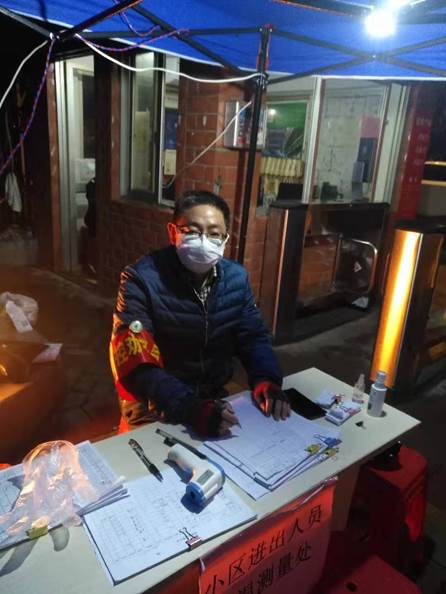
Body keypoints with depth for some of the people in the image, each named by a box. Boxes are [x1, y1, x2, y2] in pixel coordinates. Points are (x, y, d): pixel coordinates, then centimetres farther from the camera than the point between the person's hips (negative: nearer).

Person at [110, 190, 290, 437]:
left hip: (215, 399, 4)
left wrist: (266, 379, -16)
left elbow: (254, 337, 5)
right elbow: (135, 365, -24)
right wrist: (191, 409, -36)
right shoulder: (141, 279, -18)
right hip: (155, 411, -4)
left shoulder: (236, 277, -2)